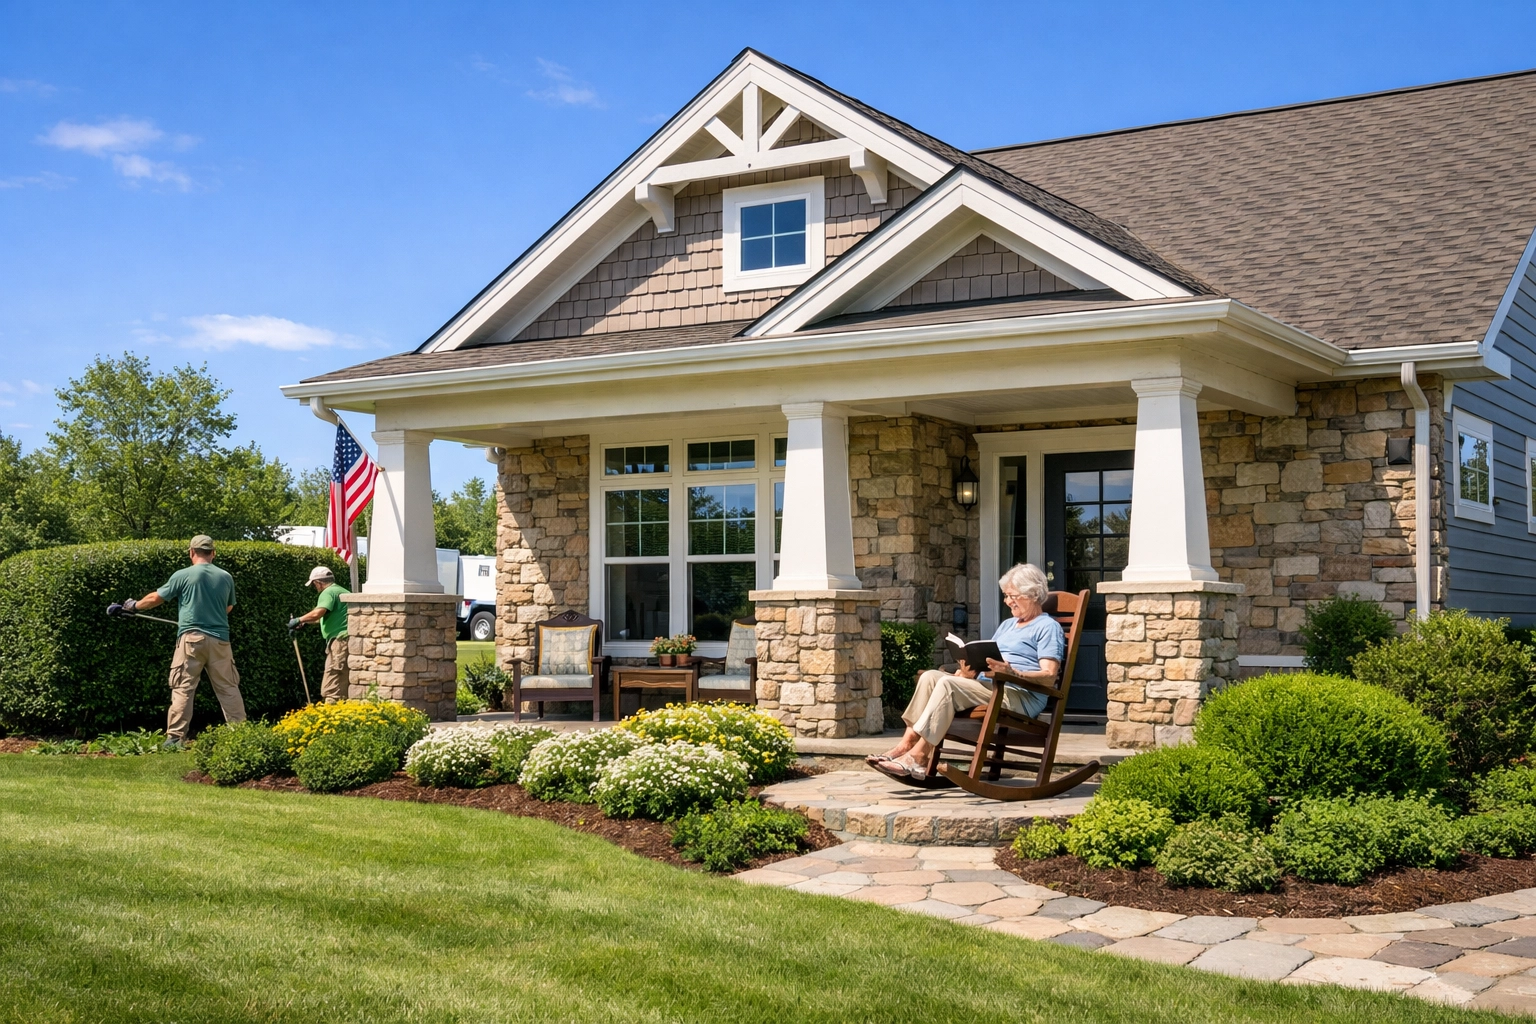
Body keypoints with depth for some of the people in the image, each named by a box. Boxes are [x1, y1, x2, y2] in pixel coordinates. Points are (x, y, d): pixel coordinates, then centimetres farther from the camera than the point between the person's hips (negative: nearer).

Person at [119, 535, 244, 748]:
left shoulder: (183, 575, -1)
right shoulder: (226, 577, 8)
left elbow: (156, 598, 7)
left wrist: (135, 605, 25)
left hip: (191, 638, -3)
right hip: (219, 639, 3)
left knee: (183, 688, -1)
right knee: (228, 688, 8)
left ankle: (175, 737, -5)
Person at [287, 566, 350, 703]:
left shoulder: (328, 592, -8)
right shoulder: (342, 591, 24)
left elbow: (317, 613, -24)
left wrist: (299, 620, -9)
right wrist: (306, 622, 36)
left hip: (339, 640, -10)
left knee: (332, 687, -12)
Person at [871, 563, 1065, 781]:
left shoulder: (1048, 627, 2)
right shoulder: (1007, 624, 29)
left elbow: (1049, 675, -10)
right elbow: (984, 657, 26)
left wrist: (1012, 672, -27)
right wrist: (969, 668, 1)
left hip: (1021, 697, -8)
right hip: (986, 687, 8)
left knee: (948, 683, -27)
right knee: (931, 676, -13)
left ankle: (918, 755, -31)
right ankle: (907, 743, -24)